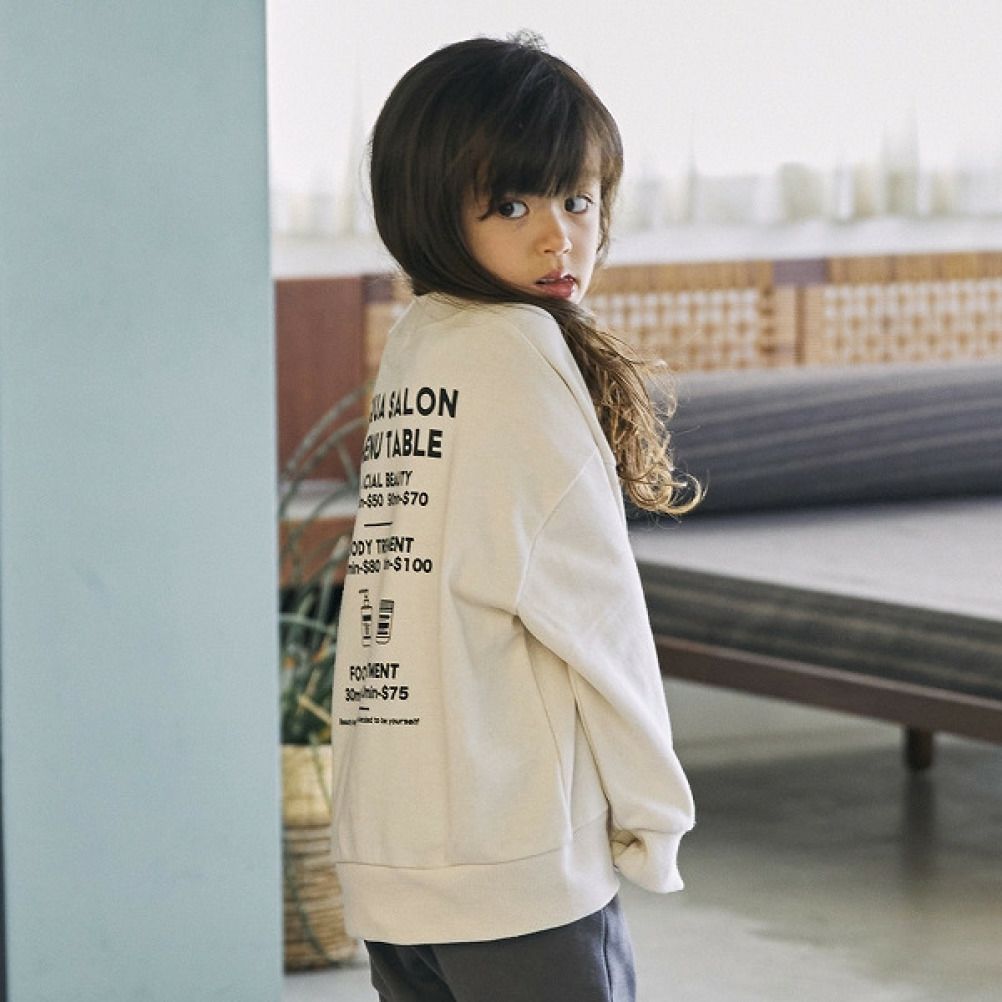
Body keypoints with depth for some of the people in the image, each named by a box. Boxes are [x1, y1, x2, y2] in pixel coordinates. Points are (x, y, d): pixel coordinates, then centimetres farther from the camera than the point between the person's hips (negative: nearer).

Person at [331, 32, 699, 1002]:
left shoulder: (413, 348, 13)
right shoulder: (517, 349, -9)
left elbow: (443, 596, 10)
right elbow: (585, 604, -10)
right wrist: (652, 814, -1)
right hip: (511, 858, -7)